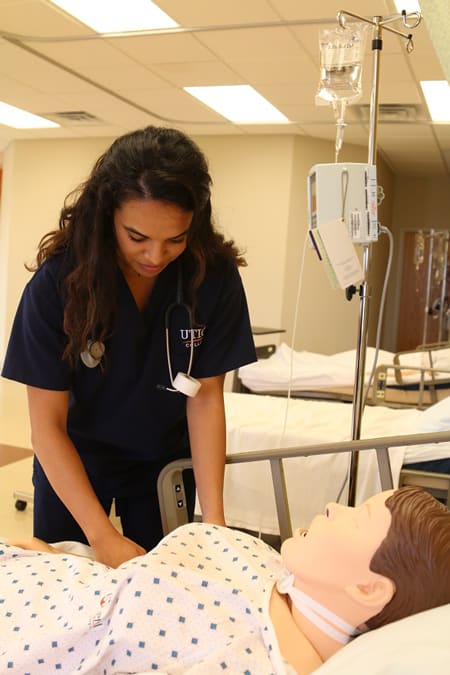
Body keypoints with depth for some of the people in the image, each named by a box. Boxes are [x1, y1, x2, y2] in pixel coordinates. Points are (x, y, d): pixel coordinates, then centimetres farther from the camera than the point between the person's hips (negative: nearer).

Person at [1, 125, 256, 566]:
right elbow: (47, 424, -22)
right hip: (74, 458, -1)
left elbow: (205, 397, -14)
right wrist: (103, 537, -29)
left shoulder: (213, 276, -21)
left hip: (166, 459, 1)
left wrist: (213, 517, -23)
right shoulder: (58, 281, -26)